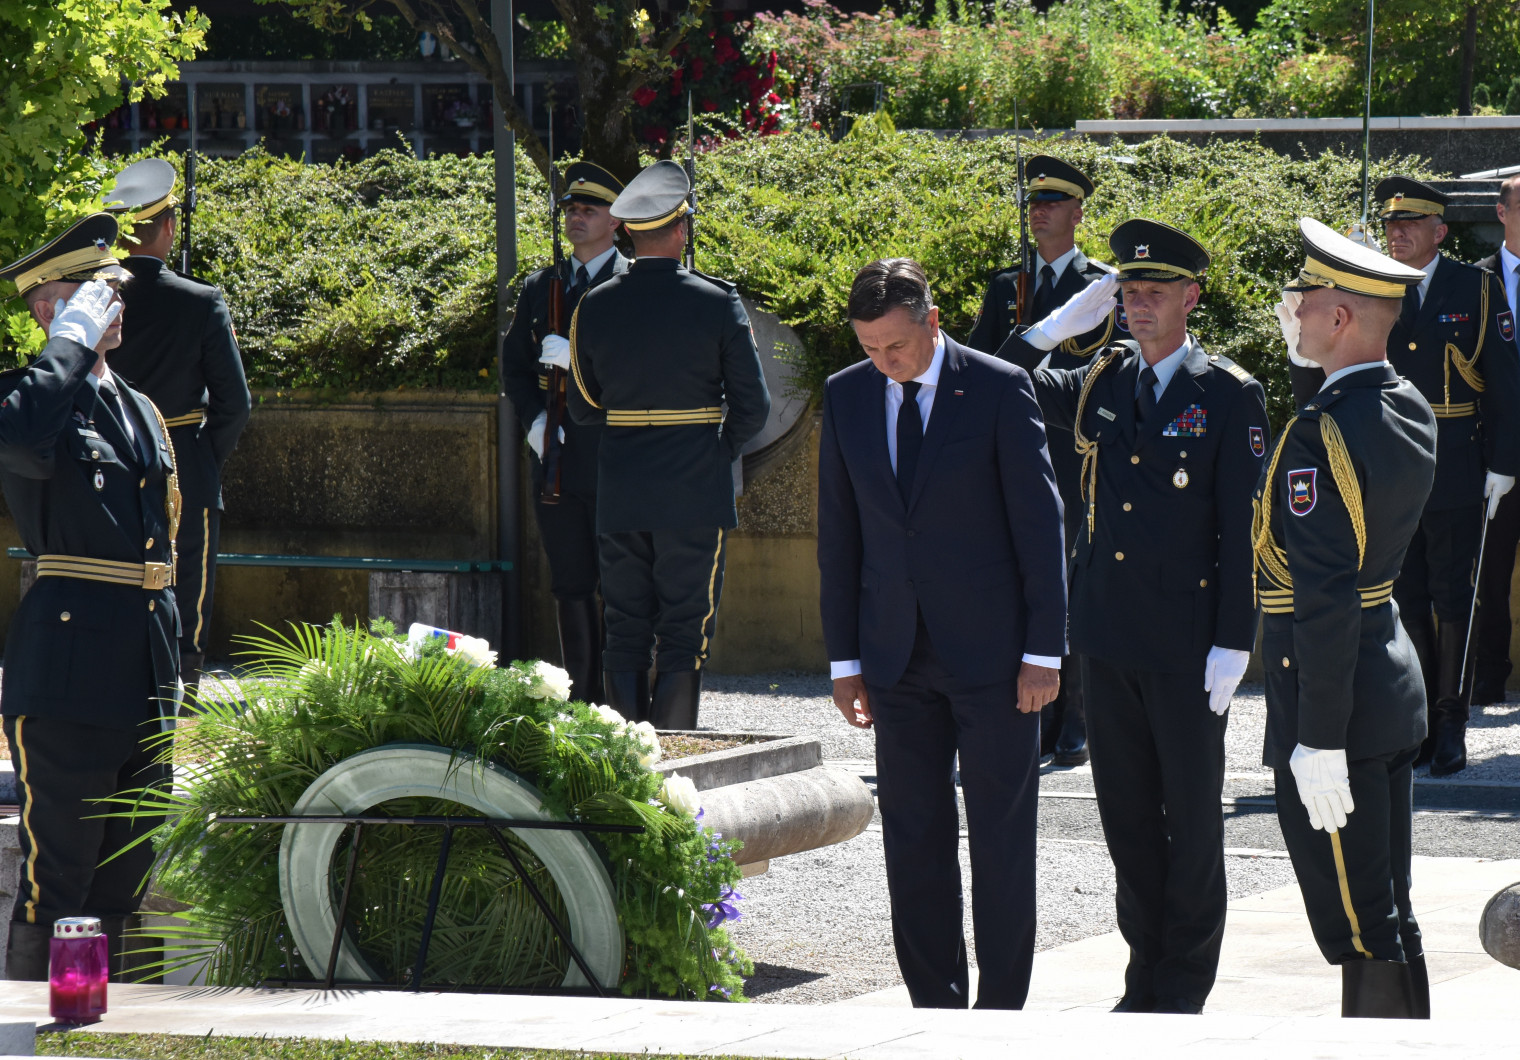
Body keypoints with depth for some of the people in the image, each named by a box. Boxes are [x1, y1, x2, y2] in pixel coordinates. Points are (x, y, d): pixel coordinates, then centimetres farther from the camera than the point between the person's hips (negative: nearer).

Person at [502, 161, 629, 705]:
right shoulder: (540, 287, 15)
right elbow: (514, 364, 16)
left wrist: (582, 359, -20)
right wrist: (533, 418, 0)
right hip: (556, 459, 5)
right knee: (570, 590, 8)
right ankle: (580, 703, 14)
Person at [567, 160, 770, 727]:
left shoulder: (593, 307, 0)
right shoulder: (718, 303, -8)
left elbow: (582, 407, 8)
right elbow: (752, 404, -6)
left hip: (618, 495, 3)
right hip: (696, 491, -3)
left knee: (624, 634, 9)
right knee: (685, 637, 2)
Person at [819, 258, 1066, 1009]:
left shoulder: (998, 389, -7)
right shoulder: (847, 396, 5)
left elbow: (1039, 520, -5)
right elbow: (839, 532, 10)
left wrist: (1043, 650, -8)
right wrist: (844, 657, 7)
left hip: (991, 651, -4)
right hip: (898, 657, 4)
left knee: (1001, 838, 1)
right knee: (912, 839, 6)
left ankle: (1002, 1008, 7)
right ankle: (934, 1006, 13)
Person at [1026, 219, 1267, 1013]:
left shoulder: (1230, 396, -6)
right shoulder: (1101, 382, 8)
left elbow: (1243, 529, -8)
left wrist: (1233, 643, -12)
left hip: (1185, 645, -5)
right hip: (1107, 635, 5)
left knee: (1191, 818, 4)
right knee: (1126, 812, 10)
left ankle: (1184, 991, 12)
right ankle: (1145, 977, 20)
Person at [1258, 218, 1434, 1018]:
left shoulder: (1321, 434, -21)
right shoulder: (1410, 411, 6)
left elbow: (1326, 598, -24)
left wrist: (1319, 740, -22)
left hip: (1334, 693, -9)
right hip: (1395, 679, 9)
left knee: (1359, 929, -4)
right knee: (1389, 918, 16)